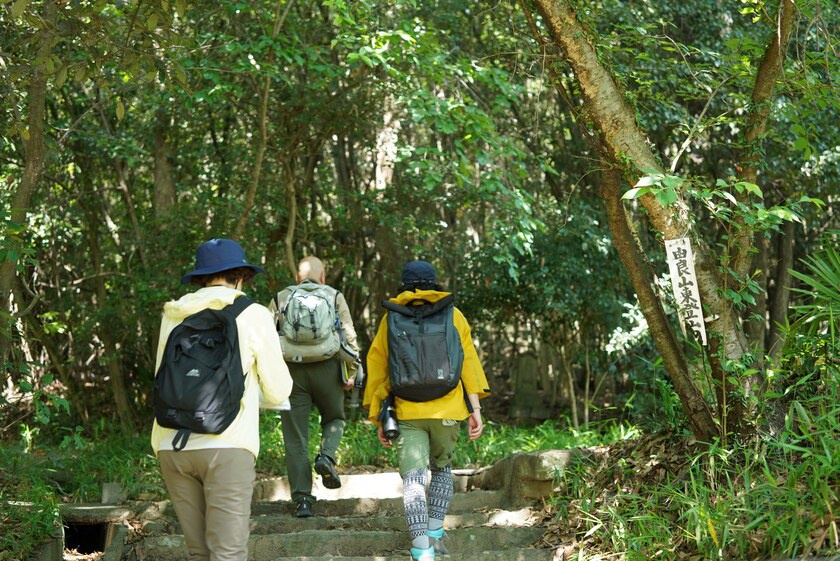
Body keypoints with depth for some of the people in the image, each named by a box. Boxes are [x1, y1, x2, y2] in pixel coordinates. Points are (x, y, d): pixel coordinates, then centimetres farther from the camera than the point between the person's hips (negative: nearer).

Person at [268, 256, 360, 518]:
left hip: (291, 370, 1)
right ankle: (327, 456, -5)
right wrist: (351, 372, 5)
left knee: (295, 438, 5)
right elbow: (349, 336, 3)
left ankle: (302, 499, 2)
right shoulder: (335, 297, 13)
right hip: (327, 367, 0)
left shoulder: (280, 299, 15)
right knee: (334, 418, 23)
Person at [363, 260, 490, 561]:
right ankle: (436, 534, 17)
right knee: (442, 468, 24)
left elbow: (378, 369, 8)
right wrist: (475, 409, 1)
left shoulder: (391, 319, 9)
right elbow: (468, 363, 1)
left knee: (413, 479, -4)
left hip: (407, 412, -1)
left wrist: (379, 418, 12)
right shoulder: (453, 315, 8)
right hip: (448, 410, 1)